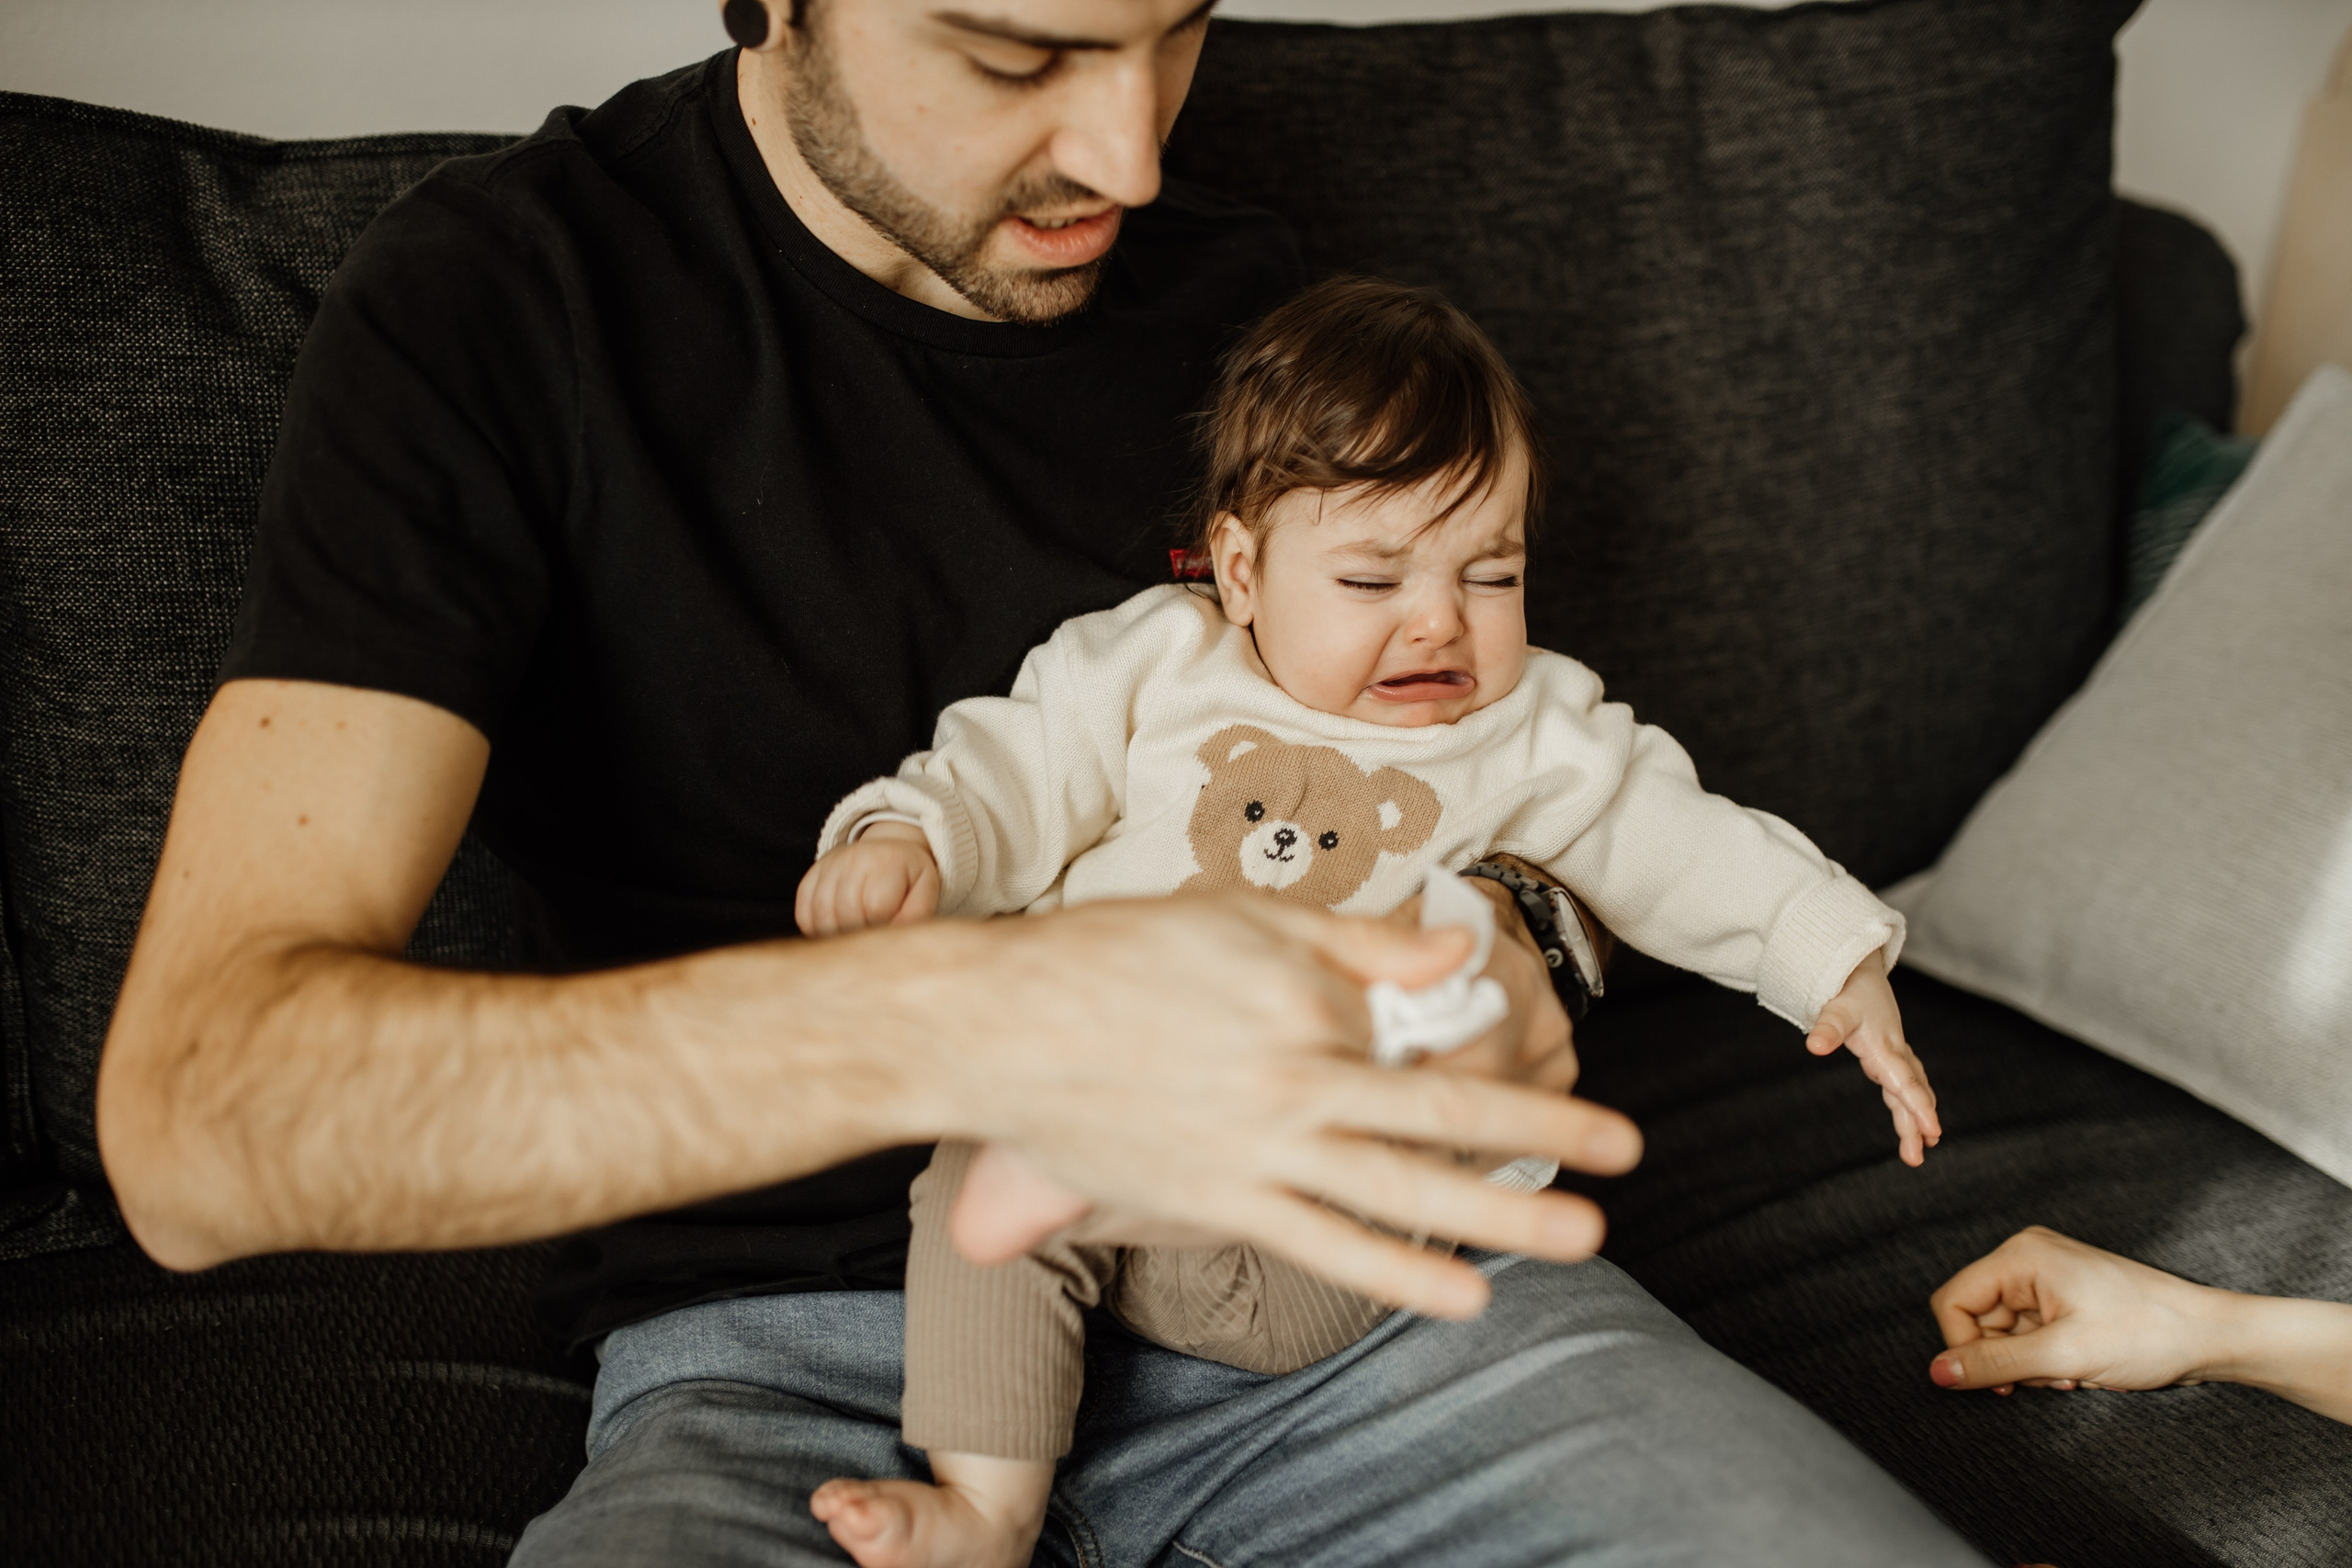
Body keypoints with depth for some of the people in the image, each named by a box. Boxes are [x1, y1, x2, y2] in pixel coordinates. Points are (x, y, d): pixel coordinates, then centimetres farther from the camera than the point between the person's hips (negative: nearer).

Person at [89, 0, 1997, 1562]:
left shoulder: (1238, 294, 6)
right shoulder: (490, 307, -10)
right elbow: (193, 1110, -22)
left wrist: (1493, 977, -6)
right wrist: (964, 1024, -36)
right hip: (788, 1348, -3)